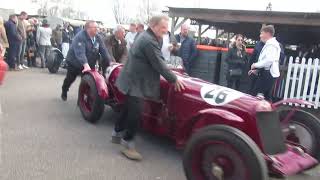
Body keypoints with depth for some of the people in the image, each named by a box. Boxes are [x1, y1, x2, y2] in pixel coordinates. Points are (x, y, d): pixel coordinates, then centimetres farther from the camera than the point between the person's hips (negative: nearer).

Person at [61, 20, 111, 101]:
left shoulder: (98, 38, -9)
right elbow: (80, 52, -41)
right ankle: (64, 92, 45)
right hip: (75, 63, -4)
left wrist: (110, 63, -20)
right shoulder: (80, 37, -28)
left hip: (90, 64, 4)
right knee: (70, 79, 17)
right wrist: (85, 65, -54)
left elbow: (104, 51, -10)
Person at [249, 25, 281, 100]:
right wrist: (257, 69, 16)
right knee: (266, 96, 13)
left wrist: (256, 65, -15)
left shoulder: (271, 44, -13)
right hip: (266, 73, 10)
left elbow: (269, 60, -27)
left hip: (268, 74, -10)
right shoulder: (269, 44, 19)